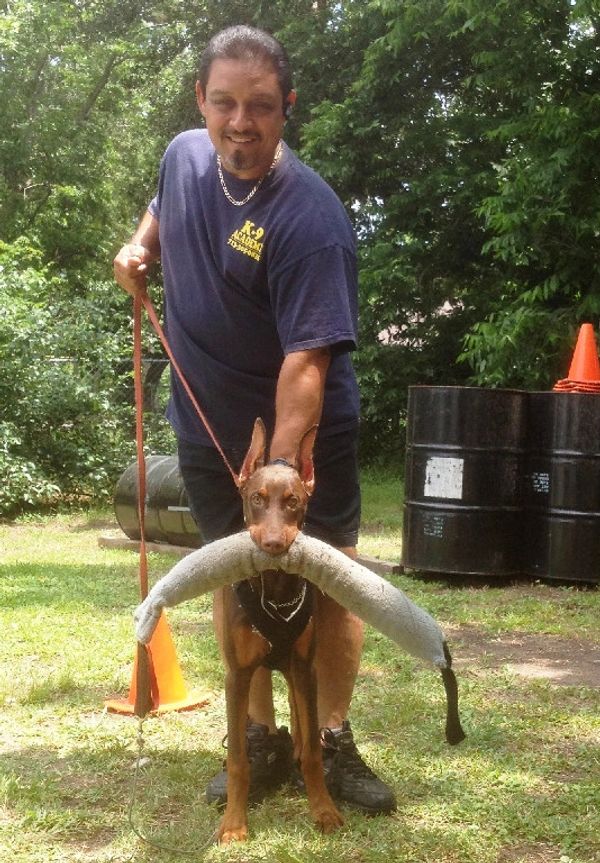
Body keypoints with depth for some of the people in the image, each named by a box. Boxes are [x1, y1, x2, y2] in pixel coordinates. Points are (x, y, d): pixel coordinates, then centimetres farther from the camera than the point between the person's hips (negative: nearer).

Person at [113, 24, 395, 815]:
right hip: (211, 432, 5)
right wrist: (140, 245, 1)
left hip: (308, 431, -5)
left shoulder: (310, 218, -26)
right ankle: (262, 739, 23)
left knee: (330, 580, 2)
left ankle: (334, 741, 17)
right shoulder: (184, 155, -5)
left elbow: (306, 362, -32)